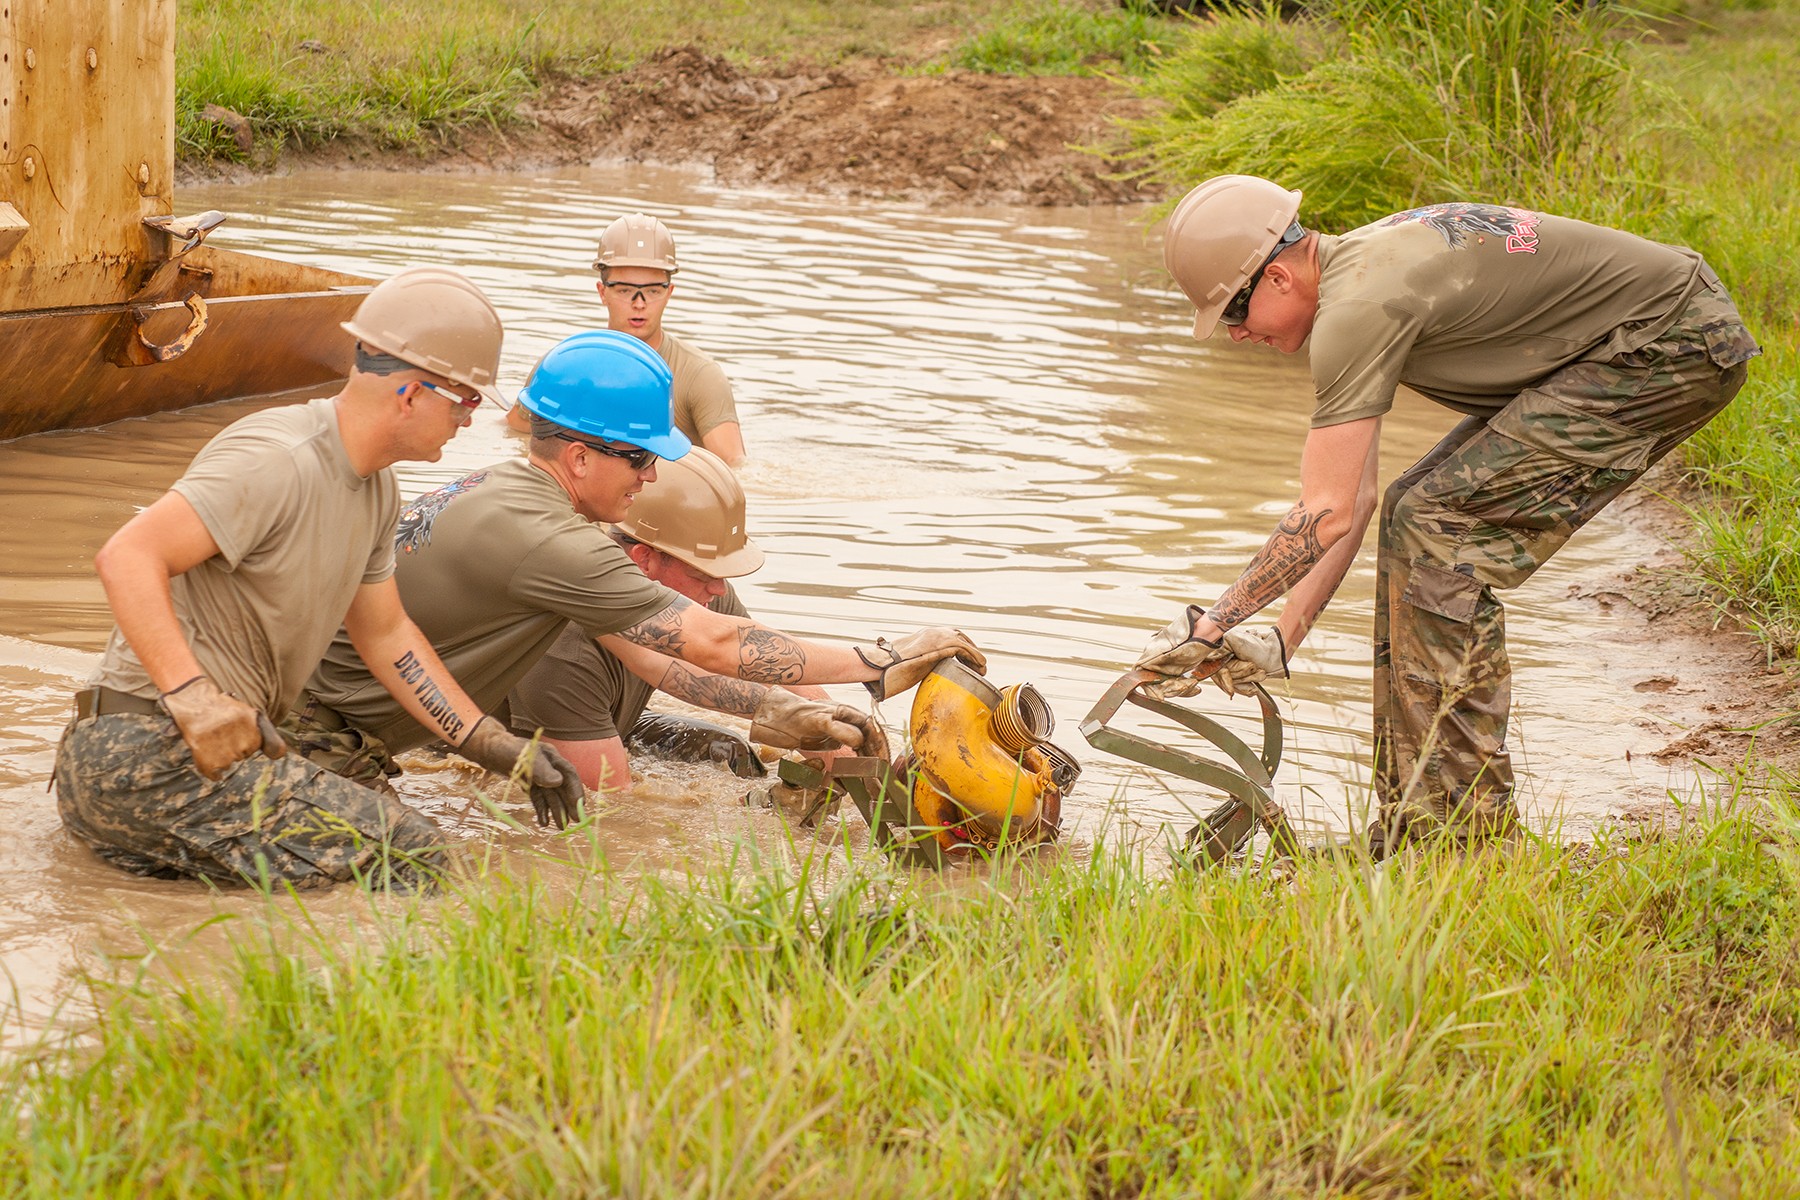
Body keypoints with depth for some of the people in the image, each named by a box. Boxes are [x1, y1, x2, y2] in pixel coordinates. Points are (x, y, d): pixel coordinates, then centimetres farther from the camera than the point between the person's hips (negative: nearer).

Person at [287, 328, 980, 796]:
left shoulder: (506, 488, 7)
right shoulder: (540, 538, -25)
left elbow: (631, 641, 10)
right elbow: (713, 644, -22)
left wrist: (767, 713, 5)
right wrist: (882, 666, -16)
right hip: (319, 735, -10)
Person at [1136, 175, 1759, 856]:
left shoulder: (1355, 308, -21)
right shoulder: (1354, 269, 10)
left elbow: (1326, 515, -21)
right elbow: (1351, 502, 12)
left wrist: (1213, 623, -13)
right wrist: (1284, 638, 8)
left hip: (1675, 348, -11)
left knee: (1434, 526, -14)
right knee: (1417, 516, 9)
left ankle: (1461, 828, -9)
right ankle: (1411, 821, 13)